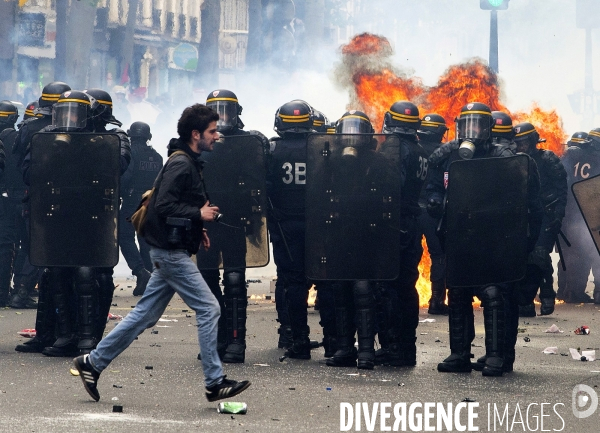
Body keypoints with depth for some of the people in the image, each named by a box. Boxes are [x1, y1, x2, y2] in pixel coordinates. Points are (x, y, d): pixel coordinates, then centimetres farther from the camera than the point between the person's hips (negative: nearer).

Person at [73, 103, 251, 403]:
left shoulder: (186, 162, 15)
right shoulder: (181, 164, -17)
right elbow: (164, 207, -24)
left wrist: (196, 229, 12)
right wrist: (198, 215, -20)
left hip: (170, 251, 10)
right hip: (171, 252, -10)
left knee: (145, 314, 12)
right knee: (208, 309, -6)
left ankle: (93, 363, 16)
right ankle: (215, 383, -1)